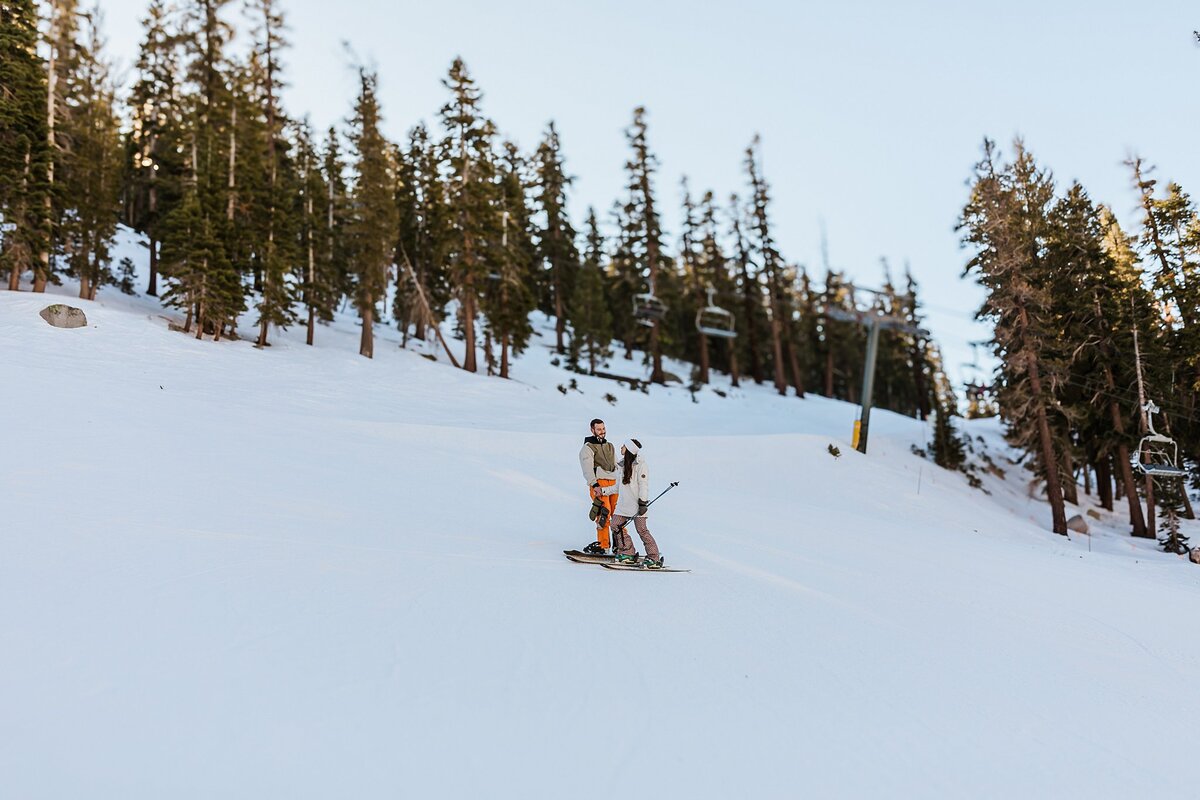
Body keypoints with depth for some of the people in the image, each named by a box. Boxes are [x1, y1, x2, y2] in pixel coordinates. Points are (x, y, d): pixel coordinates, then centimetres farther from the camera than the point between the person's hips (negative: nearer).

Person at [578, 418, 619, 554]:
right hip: (599, 484, -6)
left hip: (613, 484, 6)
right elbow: (587, 469, -9)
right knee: (604, 513, -17)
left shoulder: (610, 446, 23)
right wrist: (595, 485, -20)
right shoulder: (588, 447, 2)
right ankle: (603, 545, -14)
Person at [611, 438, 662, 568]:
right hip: (625, 502, 8)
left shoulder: (639, 464, -12)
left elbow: (643, 484, -14)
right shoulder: (623, 463, 13)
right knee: (616, 525, 2)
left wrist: (643, 503, -17)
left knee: (641, 529, -8)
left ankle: (654, 558, 0)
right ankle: (628, 553, 13)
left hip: (637, 503, -8)